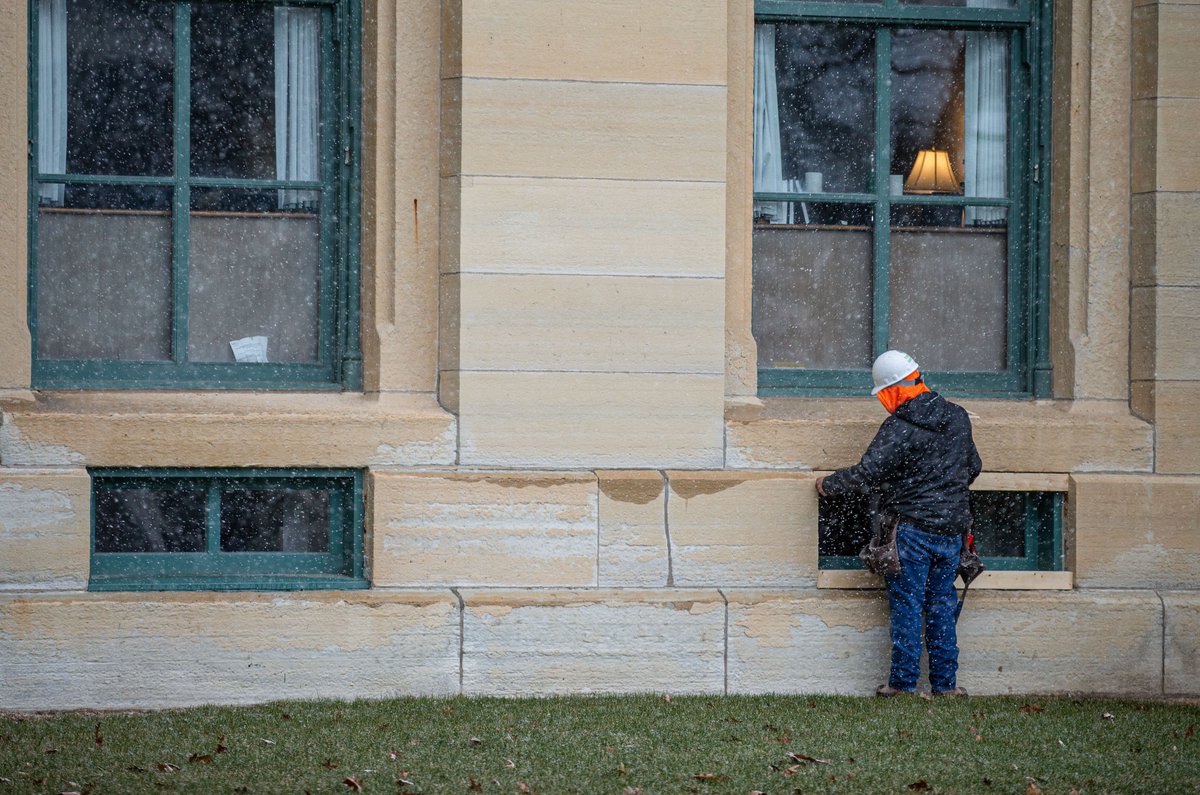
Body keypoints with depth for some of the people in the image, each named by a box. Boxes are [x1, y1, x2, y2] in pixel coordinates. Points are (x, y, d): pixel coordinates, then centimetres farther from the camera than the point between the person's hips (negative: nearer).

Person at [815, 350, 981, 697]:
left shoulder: (899, 427, -15)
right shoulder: (958, 417, 6)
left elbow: (867, 473, -16)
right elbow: (973, 466, 18)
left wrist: (828, 484, 0)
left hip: (913, 529, -6)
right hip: (952, 528, 6)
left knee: (906, 606, 2)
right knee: (941, 606, 12)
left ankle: (903, 681, 2)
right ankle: (945, 682, 12)